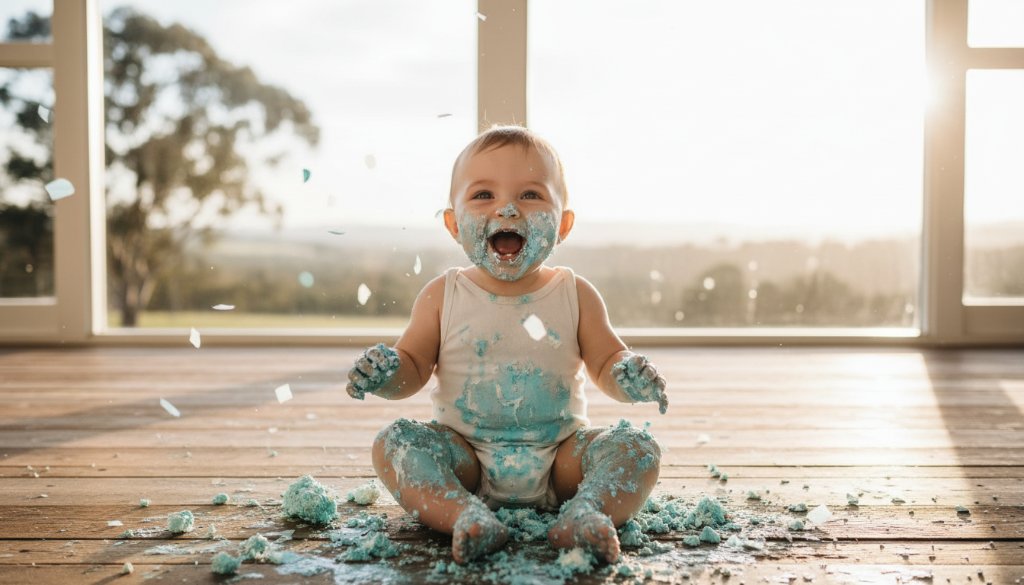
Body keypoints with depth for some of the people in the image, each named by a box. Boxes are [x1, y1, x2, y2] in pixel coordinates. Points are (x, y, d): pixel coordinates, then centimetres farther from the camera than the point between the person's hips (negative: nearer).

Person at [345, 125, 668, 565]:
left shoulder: (575, 295, 0)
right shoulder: (443, 296, 0)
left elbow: (606, 362, 3)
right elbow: (414, 366, 3)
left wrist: (628, 375, -20)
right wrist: (386, 372, -20)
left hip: (560, 455, 1)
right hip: (465, 454, 0)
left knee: (637, 447, -19)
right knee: (393, 442, -23)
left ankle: (585, 517, -40)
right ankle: (467, 518, -40)